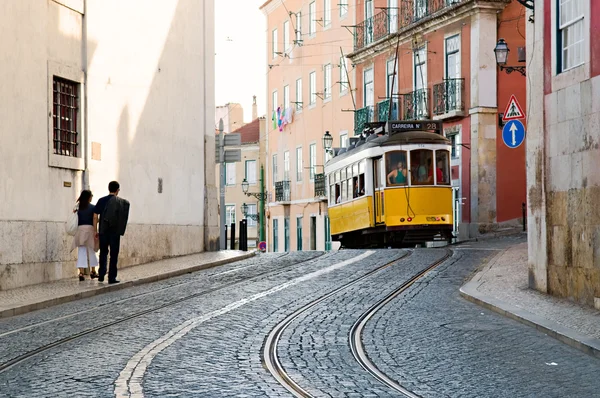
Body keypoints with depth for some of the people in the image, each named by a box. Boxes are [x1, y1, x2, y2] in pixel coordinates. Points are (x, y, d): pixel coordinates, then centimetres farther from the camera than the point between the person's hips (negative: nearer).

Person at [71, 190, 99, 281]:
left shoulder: (78, 207, 5)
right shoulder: (93, 207, -2)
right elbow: (94, 220, -6)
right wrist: (95, 232, -5)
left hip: (80, 229, 2)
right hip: (89, 229, -2)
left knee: (81, 252, 1)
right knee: (91, 251, 14)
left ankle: (81, 273, -10)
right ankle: (93, 272, 25)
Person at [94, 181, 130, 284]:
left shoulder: (101, 201, 1)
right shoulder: (122, 202, -4)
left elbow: (95, 216, 1)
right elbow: (124, 218, -3)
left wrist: (96, 230, 7)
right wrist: (121, 230, 7)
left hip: (103, 231, 2)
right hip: (115, 232, -2)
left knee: (103, 253, 16)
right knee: (114, 255, 4)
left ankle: (101, 275, 11)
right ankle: (112, 277, 3)